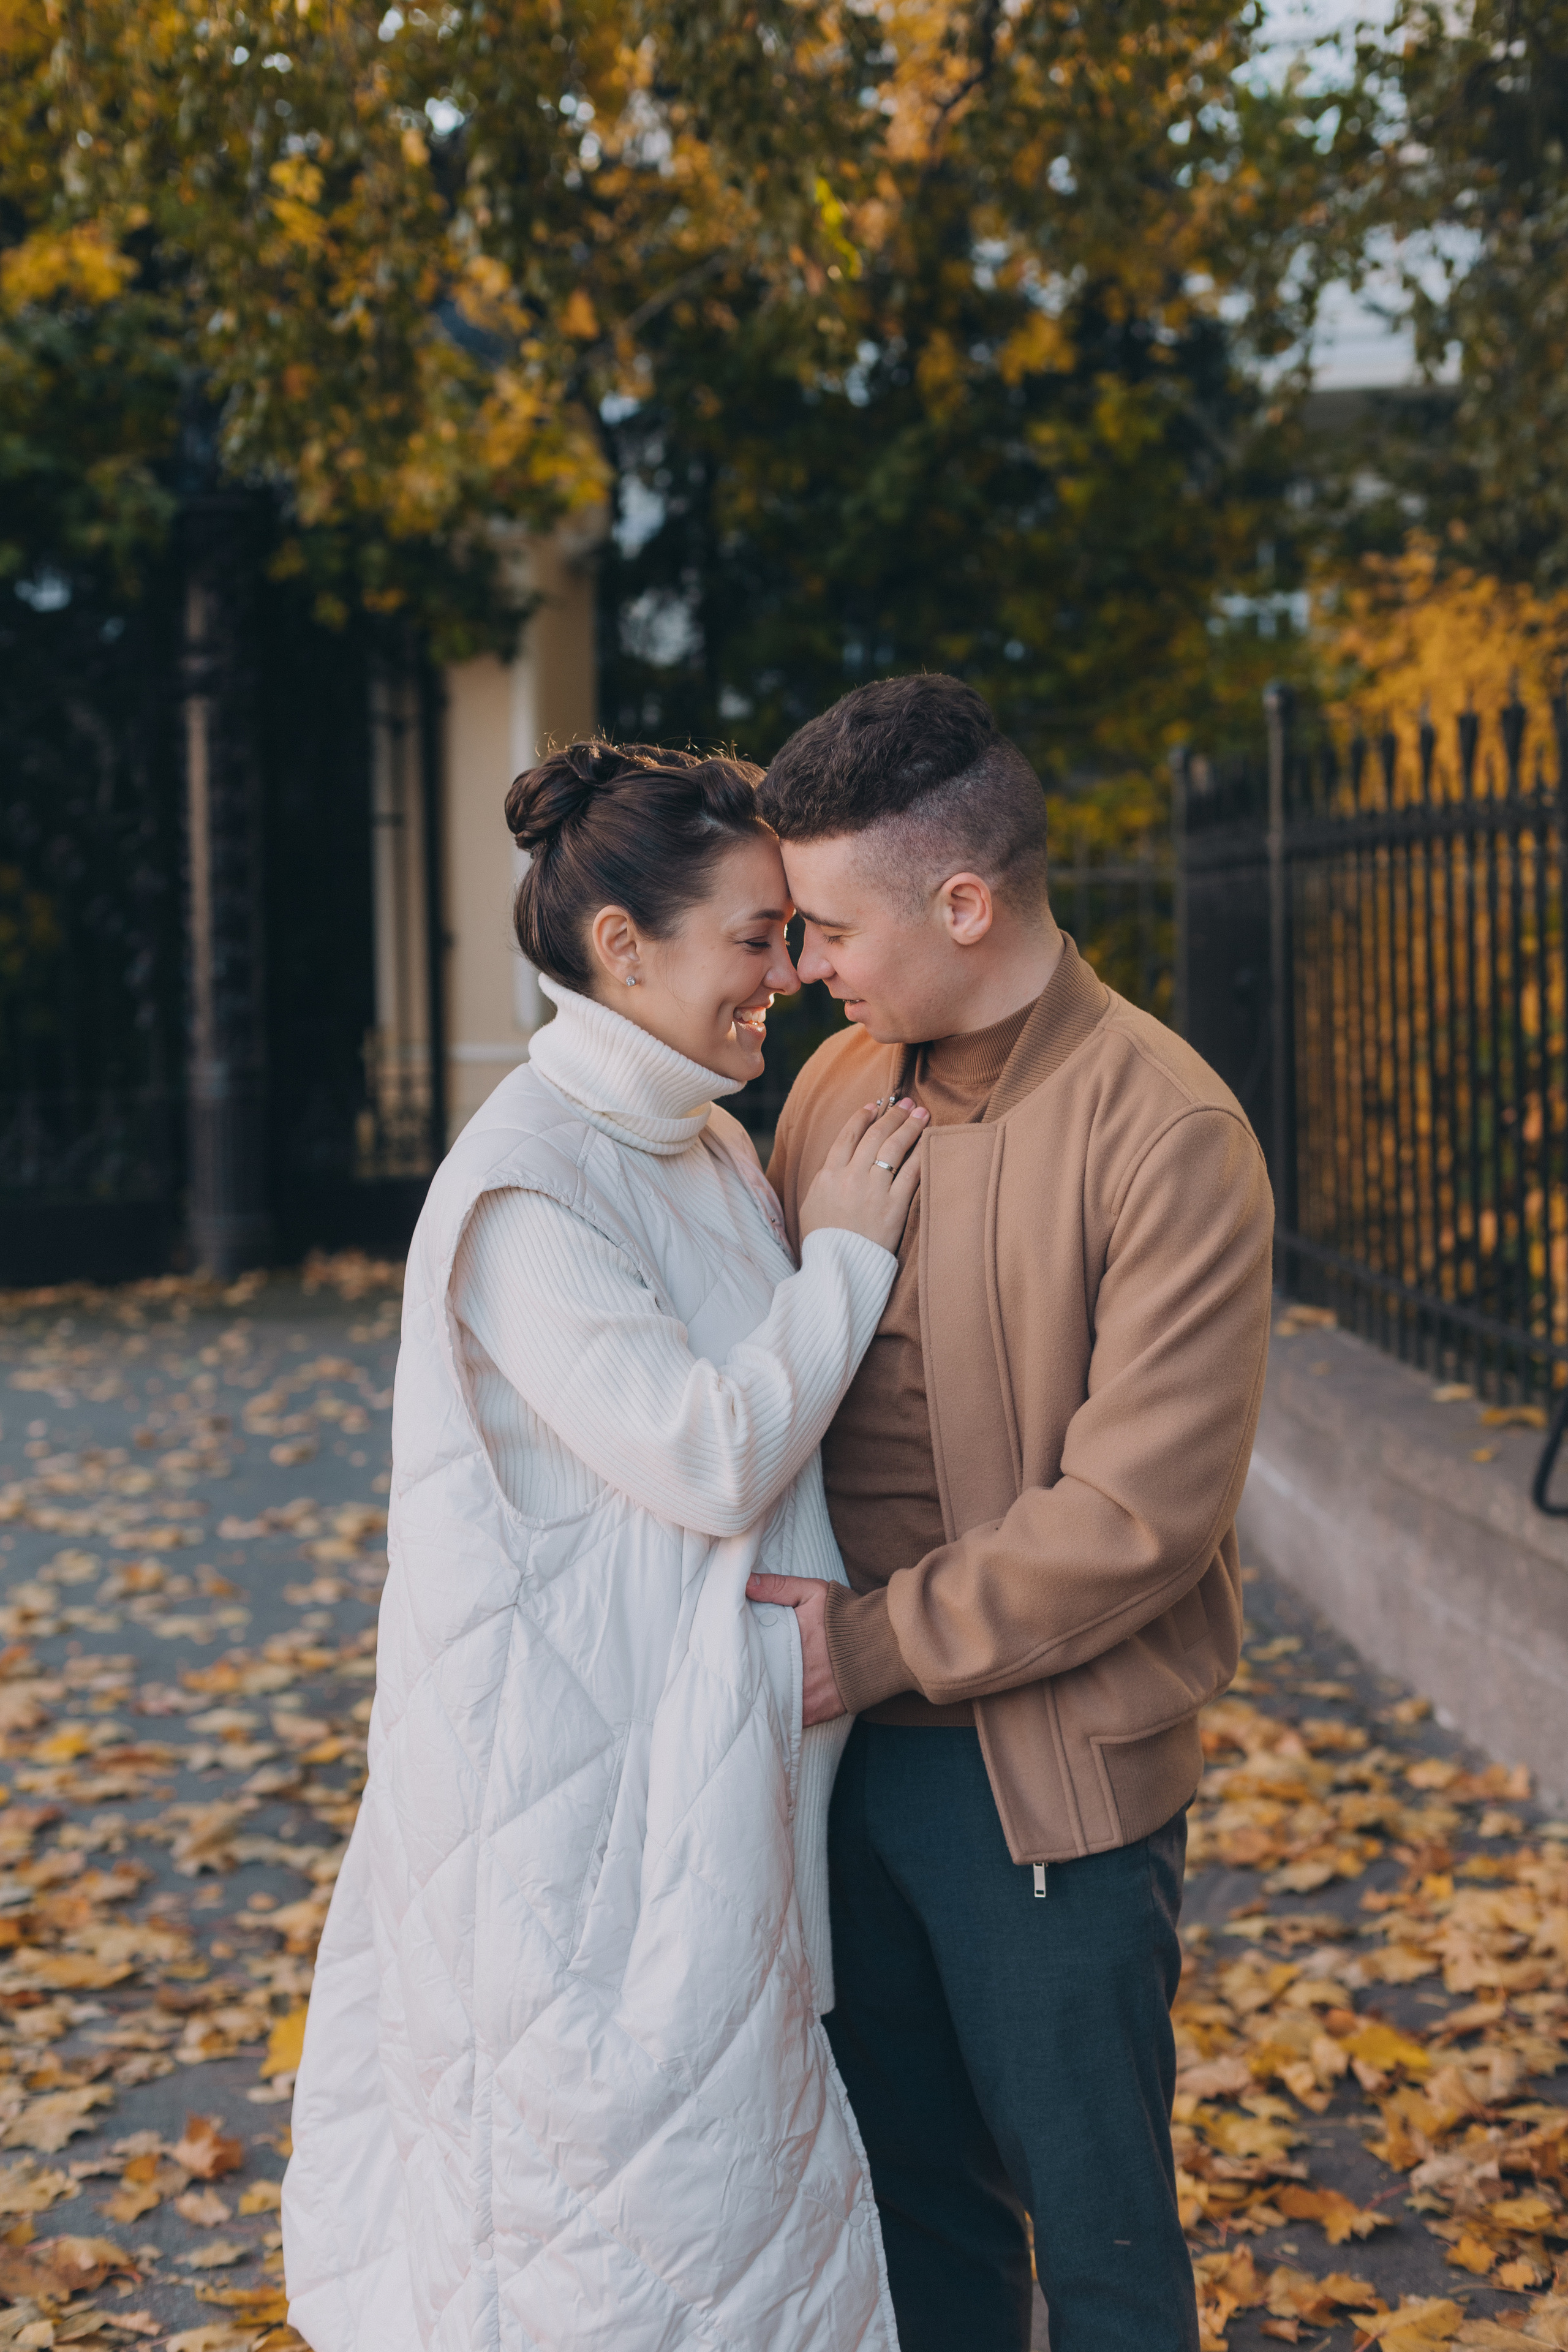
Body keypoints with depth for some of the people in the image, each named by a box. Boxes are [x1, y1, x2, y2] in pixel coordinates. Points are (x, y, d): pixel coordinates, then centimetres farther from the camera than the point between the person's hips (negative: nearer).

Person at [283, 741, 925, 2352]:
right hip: (587, 1779, -8)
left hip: (713, 1764, 8)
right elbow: (713, 1458, -24)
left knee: (734, 2175, 18)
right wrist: (847, 1257, -13)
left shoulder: (708, 1149, 8)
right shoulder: (523, 1187, -19)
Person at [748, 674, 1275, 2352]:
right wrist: (785, 1622, 0)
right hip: (848, 1753, 6)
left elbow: (1139, 1514, -20)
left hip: (1049, 1783, -6)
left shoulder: (1168, 1135, -17)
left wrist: (876, 1640, -16)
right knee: (911, 2202, 20)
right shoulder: (838, 1084, 4)